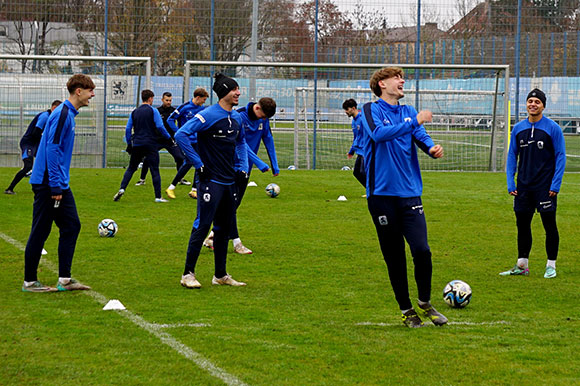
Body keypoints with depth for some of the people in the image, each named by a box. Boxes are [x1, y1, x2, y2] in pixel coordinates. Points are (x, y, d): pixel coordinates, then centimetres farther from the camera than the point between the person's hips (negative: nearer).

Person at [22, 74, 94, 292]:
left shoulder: (69, 114, 14)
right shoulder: (62, 115, -16)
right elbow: (52, 150, -21)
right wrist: (55, 186, -21)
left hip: (59, 184, 10)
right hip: (48, 184, -10)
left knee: (72, 226, 8)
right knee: (40, 232, -2)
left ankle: (65, 279, 10)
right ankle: (29, 282, 5)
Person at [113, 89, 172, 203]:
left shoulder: (135, 112, 10)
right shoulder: (153, 110, -3)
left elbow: (128, 129, 9)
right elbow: (160, 126, -9)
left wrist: (129, 143, 17)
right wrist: (168, 137, 3)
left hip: (137, 144, 4)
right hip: (151, 144, -4)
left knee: (131, 168, 13)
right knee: (155, 170, -1)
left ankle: (122, 189, -4)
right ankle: (158, 197, -3)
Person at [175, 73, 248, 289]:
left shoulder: (237, 117, 11)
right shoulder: (209, 115, -13)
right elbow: (181, 135, -20)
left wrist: (242, 167, 17)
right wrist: (198, 164, -18)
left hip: (229, 182, 8)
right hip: (211, 180, -8)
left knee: (224, 228, 12)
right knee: (203, 226, -9)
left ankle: (220, 275, 19)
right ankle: (188, 274, -3)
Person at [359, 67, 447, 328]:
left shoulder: (408, 112, 14)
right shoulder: (371, 110, 0)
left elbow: (421, 137, 0)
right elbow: (379, 134, -20)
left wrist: (432, 148, -22)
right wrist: (414, 121, -24)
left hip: (409, 193, 3)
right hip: (382, 194, -3)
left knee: (422, 250, -9)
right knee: (394, 257, 3)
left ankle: (425, 304, 11)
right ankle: (406, 310, 16)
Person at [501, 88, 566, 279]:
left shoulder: (553, 128, -5)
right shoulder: (518, 129, 6)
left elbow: (560, 156, -5)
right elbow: (512, 156, 12)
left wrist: (555, 184, -12)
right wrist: (510, 183, 4)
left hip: (545, 186, -4)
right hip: (524, 185, 4)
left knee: (549, 224, -1)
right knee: (522, 225, 8)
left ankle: (551, 266, 8)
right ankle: (521, 265, 17)